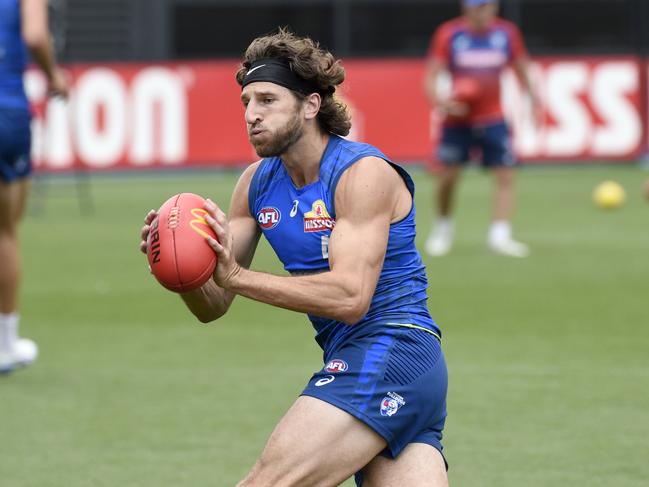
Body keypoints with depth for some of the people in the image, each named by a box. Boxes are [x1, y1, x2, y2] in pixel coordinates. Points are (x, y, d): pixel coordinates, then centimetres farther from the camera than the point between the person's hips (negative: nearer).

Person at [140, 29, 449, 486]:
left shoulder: (364, 173, -11)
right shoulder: (258, 182, 12)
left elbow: (350, 298, -22)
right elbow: (213, 306, 11)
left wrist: (237, 276, -26)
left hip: (390, 350, -8)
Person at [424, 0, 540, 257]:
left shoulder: (507, 33, -1)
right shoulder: (449, 34, -7)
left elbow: (521, 69, 13)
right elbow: (431, 75, -10)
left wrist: (533, 100, 9)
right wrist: (438, 101, -28)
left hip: (493, 118, 1)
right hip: (457, 119, -1)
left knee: (505, 175, -11)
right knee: (447, 176, 1)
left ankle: (500, 234, -12)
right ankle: (442, 227, 25)